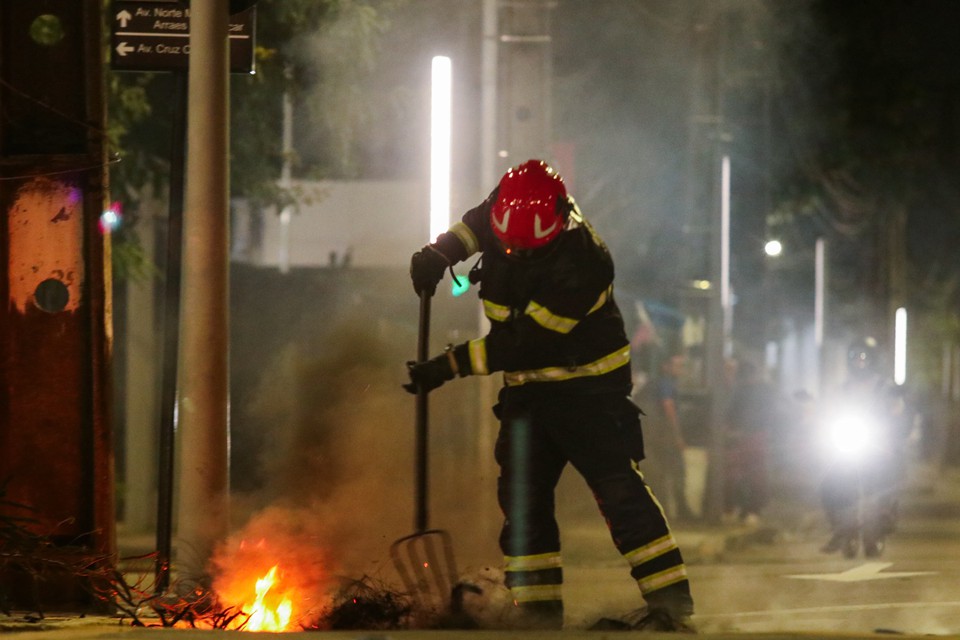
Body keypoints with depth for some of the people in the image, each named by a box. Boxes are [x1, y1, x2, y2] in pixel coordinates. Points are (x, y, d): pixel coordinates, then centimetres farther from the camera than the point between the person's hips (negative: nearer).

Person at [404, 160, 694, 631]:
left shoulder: (583, 263, -29)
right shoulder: (509, 205, -8)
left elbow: (524, 342, -28)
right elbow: (476, 223, 20)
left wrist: (450, 366, -27)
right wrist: (441, 252, 0)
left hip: (588, 385, -7)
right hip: (528, 387, 7)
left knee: (616, 487, -14)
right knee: (522, 496, 4)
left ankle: (671, 606, -12)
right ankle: (540, 618, 9)